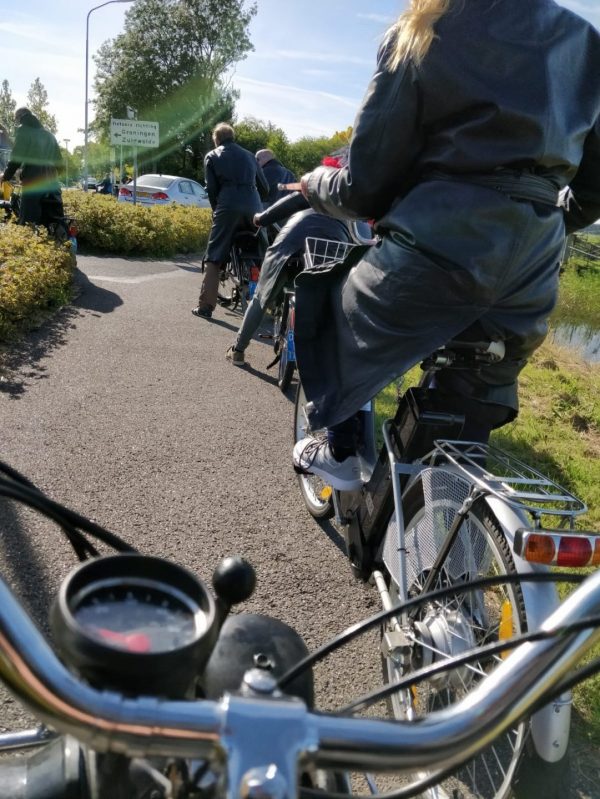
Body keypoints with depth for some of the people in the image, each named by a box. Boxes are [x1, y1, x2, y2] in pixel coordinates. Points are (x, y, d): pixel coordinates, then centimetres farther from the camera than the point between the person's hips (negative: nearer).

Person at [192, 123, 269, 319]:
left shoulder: (212, 157, 13)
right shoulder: (248, 155, 23)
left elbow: (211, 188, 6)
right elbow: (264, 187, 23)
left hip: (228, 208, -3)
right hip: (253, 208, 3)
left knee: (213, 258, -1)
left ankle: (206, 305, -7)